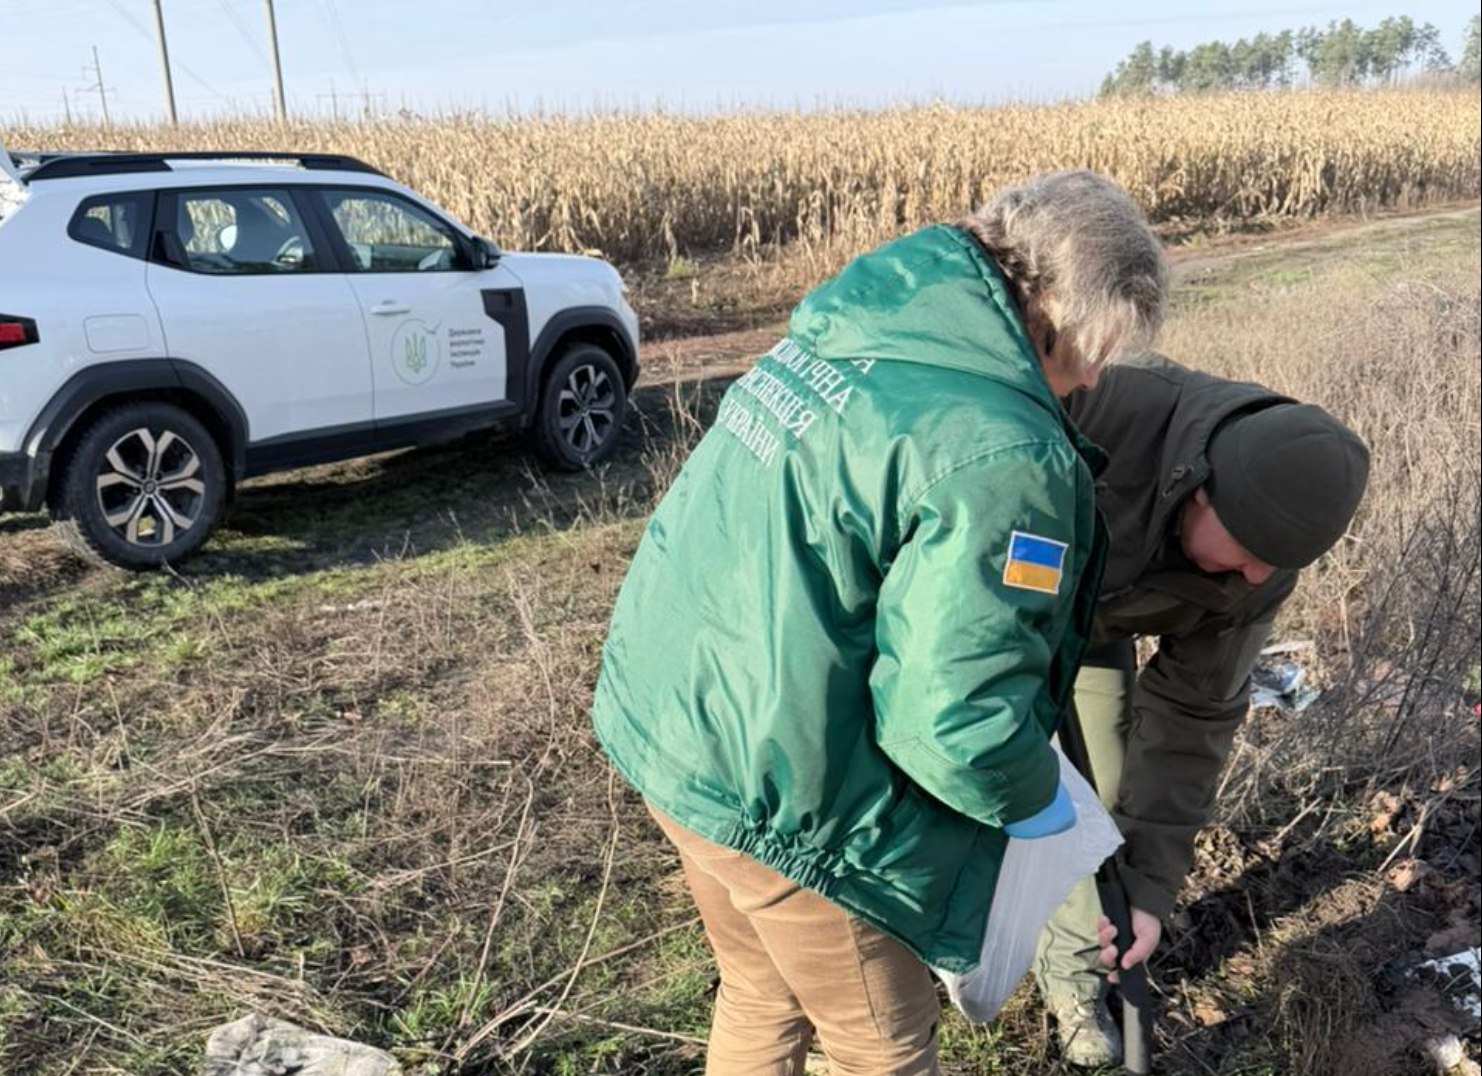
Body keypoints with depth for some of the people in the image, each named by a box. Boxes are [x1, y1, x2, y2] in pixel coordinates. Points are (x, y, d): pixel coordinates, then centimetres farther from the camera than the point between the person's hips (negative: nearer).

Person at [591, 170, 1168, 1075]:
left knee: (764, 997, 30)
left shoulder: (852, 323, 4)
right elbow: (955, 720, -25)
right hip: (778, 788, -8)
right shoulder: (1002, 456, -23)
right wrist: (1036, 800, -3)